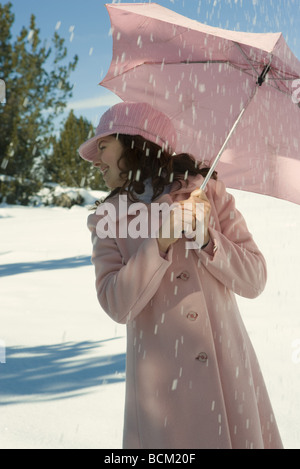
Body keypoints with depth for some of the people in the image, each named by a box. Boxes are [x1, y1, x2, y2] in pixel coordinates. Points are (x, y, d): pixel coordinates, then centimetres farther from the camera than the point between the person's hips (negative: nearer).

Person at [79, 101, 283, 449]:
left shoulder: (207, 192, 4)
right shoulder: (106, 221, 5)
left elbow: (254, 281, -1)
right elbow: (117, 307, -9)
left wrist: (205, 237, -15)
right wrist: (160, 243, -18)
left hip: (228, 369, 1)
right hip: (162, 379, 0)